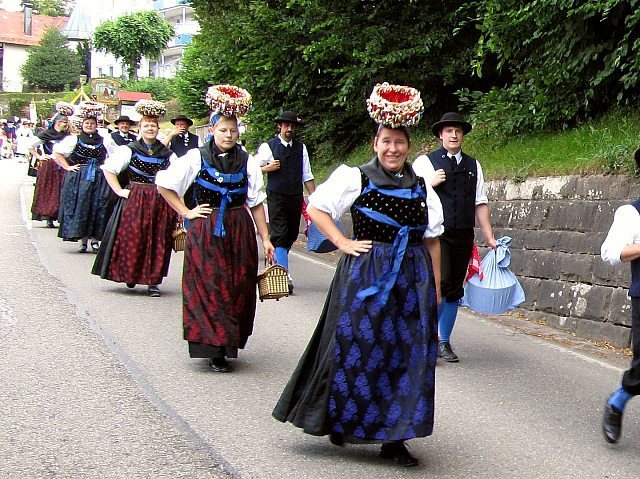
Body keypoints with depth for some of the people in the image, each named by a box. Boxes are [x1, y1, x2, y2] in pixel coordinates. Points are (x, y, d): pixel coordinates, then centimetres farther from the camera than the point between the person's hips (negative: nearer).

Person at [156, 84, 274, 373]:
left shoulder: (246, 161, 5)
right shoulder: (196, 158, -1)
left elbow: (256, 203, 6)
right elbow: (163, 185, 4)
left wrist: (265, 239, 4)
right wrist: (185, 212, 0)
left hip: (240, 232, 3)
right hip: (205, 233, -2)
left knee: (238, 289, 4)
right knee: (208, 287, -4)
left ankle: (229, 343, 18)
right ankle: (214, 349, 0)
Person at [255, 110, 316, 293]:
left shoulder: (301, 147, 11)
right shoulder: (268, 146, 0)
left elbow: (307, 175, 12)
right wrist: (268, 168, -16)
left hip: (296, 197, 4)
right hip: (276, 196, -4)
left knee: (291, 235, 10)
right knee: (280, 235, -11)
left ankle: (275, 262, 31)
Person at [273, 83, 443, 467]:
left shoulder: (422, 188, 10)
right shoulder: (355, 178, -1)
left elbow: (432, 241, 11)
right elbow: (315, 208, 1)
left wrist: (436, 287, 8)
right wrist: (342, 242, -7)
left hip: (412, 277, 4)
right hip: (365, 273, -4)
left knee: (407, 355, 3)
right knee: (357, 346, 0)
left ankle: (394, 438, 10)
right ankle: (340, 420, 21)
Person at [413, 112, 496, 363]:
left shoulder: (473, 165, 16)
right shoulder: (425, 162, 2)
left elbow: (480, 203, 14)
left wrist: (489, 237, 9)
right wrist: (430, 184, -14)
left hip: (463, 236, 5)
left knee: (455, 290, 7)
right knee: (441, 283, -18)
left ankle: (444, 343, 18)